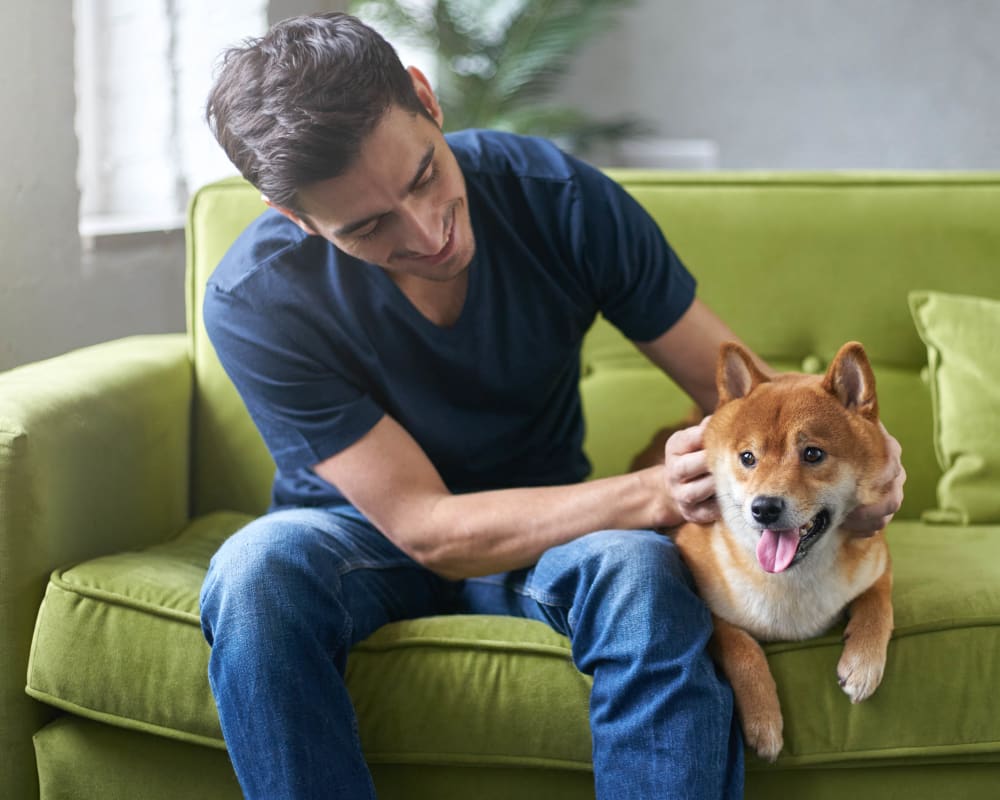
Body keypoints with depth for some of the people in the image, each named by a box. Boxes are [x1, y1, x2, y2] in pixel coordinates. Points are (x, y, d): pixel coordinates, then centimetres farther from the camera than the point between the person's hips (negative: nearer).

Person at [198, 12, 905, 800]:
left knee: (642, 569, -35)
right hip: (361, 535, 0)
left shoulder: (558, 196, -18)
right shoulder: (254, 303, -24)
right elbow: (426, 529, -26)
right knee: (255, 571, -36)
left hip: (549, 527, 1)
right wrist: (655, 493, -39)